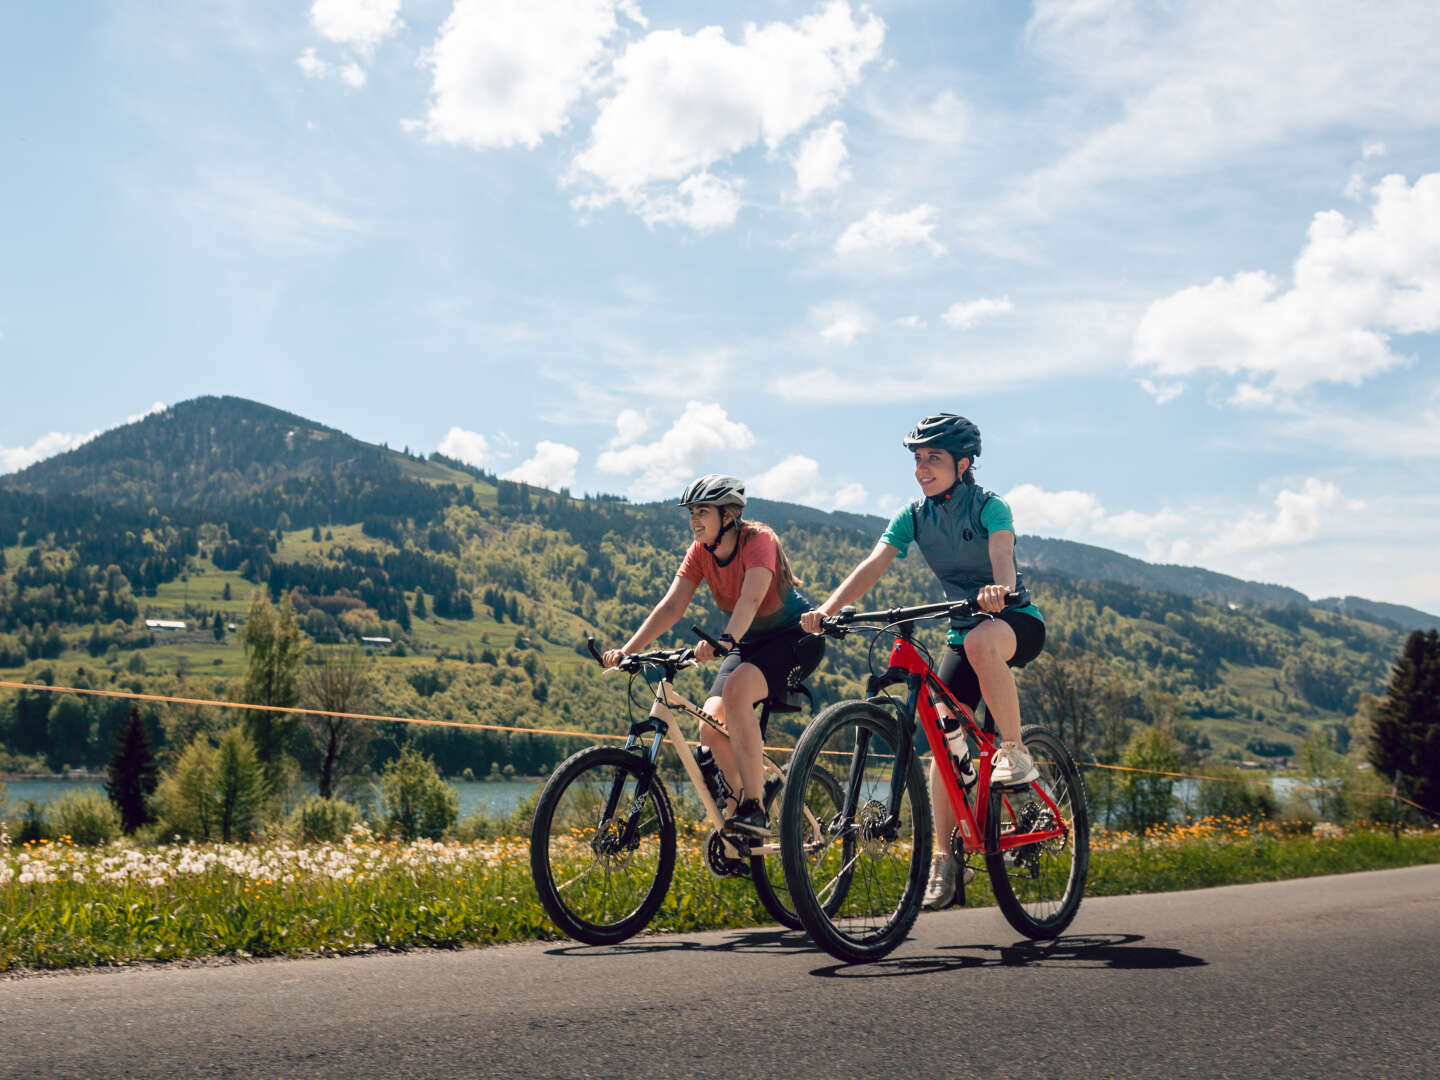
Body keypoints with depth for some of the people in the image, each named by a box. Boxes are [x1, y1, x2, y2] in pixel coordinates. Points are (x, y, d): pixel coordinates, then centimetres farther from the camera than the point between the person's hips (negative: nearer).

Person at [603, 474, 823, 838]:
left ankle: (754, 808, -30)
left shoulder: (758, 539, -22)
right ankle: (742, 802, 6)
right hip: (750, 642, 7)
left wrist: (725, 641, -57)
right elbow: (671, 606, -12)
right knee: (711, 724, -15)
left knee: (736, 690, -34)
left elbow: (751, 598, -39)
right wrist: (626, 650, -24)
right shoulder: (700, 552, -4)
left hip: (794, 637, -7)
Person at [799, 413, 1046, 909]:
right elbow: (873, 565, -15)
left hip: (1015, 620, -5)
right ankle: (946, 857, -1)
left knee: (980, 642, -40)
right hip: (962, 630, 5)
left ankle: (1014, 752, -24)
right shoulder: (913, 517, -1)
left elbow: (1002, 553, -34)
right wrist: (828, 608, -32)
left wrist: (999, 588, -57)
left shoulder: (989, 506, -13)